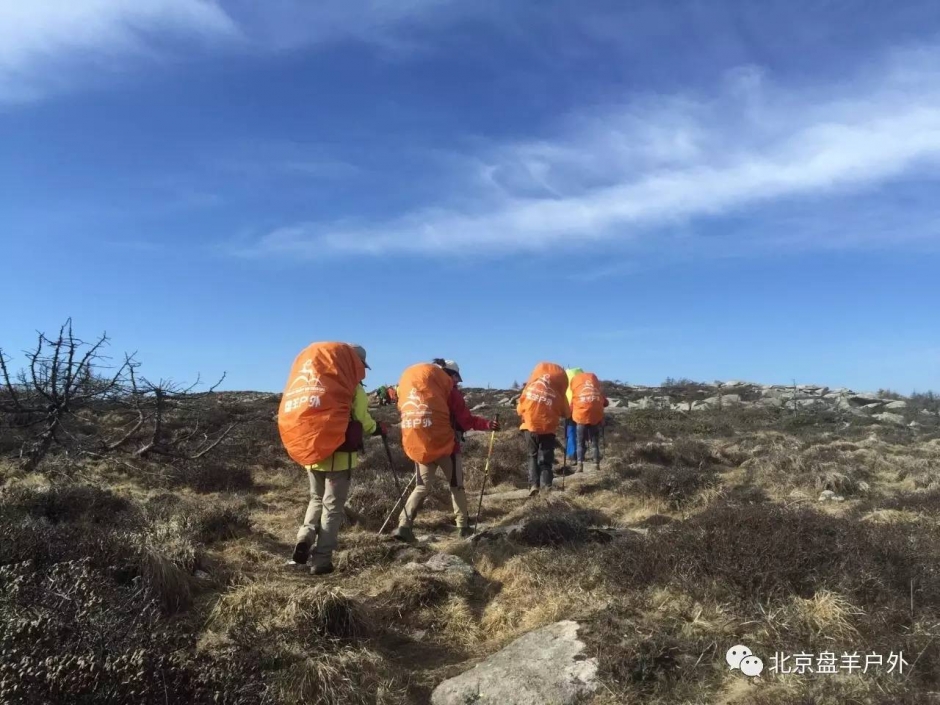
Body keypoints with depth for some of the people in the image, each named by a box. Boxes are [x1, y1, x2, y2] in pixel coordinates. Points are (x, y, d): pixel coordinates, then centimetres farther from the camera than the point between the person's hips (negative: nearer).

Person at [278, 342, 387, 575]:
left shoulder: (308, 382, 12)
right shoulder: (351, 387, -6)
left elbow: (301, 414, 13)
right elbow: (362, 422, -7)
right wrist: (379, 429, 12)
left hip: (310, 452, 6)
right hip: (338, 454, -6)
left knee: (316, 500, 21)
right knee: (332, 507, 3)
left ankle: (303, 545, 6)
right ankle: (322, 559, 2)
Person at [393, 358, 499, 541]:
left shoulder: (408, 385, 14)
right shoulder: (448, 388, -4)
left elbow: (408, 414, 15)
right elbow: (465, 420, -6)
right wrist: (487, 424, 4)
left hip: (418, 446, 5)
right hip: (444, 444, -4)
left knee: (422, 487, 12)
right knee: (456, 486, 12)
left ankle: (404, 526, -1)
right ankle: (464, 527, 14)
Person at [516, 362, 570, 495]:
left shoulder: (531, 386, 4)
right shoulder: (558, 393, 1)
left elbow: (520, 407, 9)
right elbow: (566, 413, 8)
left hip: (530, 426, 2)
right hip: (547, 428, -1)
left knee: (533, 456, 18)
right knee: (545, 459, 8)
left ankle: (533, 484, 5)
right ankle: (546, 486, -6)